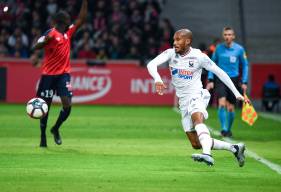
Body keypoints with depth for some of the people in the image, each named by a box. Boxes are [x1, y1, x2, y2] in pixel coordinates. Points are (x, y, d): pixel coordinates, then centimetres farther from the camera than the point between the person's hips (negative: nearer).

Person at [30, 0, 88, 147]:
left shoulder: (68, 32, 10)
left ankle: (56, 129, 14)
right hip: (49, 74, -5)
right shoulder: (50, 34, -10)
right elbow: (35, 47, -18)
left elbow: (81, 19, 12)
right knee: (45, 105, 3)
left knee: (67, 105, -8)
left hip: (64, 74, 5)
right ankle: (43, 136, 15)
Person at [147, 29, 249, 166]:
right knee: (196, 144, 4)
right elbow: (151, 64, -16)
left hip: (196, 96, -5)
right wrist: (157, 79, -38)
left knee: (197, 118, -39)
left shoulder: (199, 57, -6)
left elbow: (219, 72, 2)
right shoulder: (170, 54, 0)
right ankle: (234, 148, 16)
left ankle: (207, 155, -59)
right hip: (183, 102, 5)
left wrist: (236, 93, 3)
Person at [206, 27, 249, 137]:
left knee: (231, 107, 5)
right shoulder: (219, 48, 1)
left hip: (234, 79, 0)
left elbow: (245, 65, 7)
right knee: (222, 104, -18)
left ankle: (229, 129, 24)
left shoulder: (239, 49, -2)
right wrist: (210, 80, 2)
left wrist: (244, 82, 1)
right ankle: (223, 129, -19)